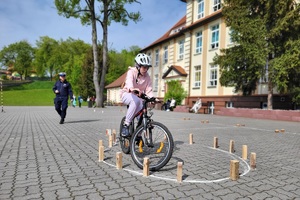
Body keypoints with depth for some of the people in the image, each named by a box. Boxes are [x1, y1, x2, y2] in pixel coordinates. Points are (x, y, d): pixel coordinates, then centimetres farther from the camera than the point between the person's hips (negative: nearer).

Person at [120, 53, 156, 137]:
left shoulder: (147, 77, -4)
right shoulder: (131, 72, -16)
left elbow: (149, 90, -11)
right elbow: (129, 81, -38)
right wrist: (132, 89, -61)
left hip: (138, 96, 5)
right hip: (127, 94, -4)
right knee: (136, 100, -39)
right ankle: (125, 125, -31)